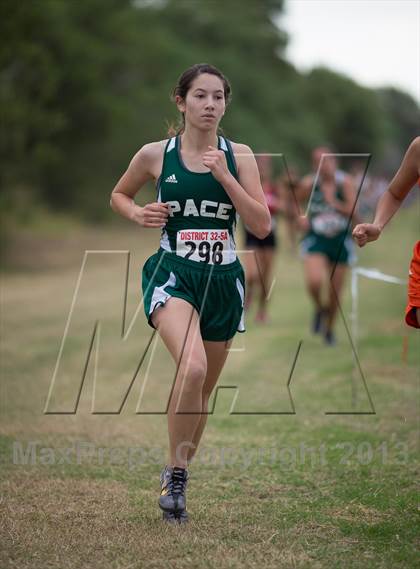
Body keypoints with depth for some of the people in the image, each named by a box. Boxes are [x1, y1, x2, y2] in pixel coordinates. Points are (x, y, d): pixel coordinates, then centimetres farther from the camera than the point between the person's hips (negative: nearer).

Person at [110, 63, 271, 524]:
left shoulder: (238, 156, 2)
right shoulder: (155, 155, -1)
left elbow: (262, 226, -5)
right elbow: (118, 195, 16)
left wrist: (224, 176, -14)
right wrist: (138, 214, -5)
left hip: (223, 279, 3)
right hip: (172, 273, -3)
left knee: (202, 391, 13)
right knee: (192, 367, -30)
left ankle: (177, 476, 34)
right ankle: (175, 474, -14)